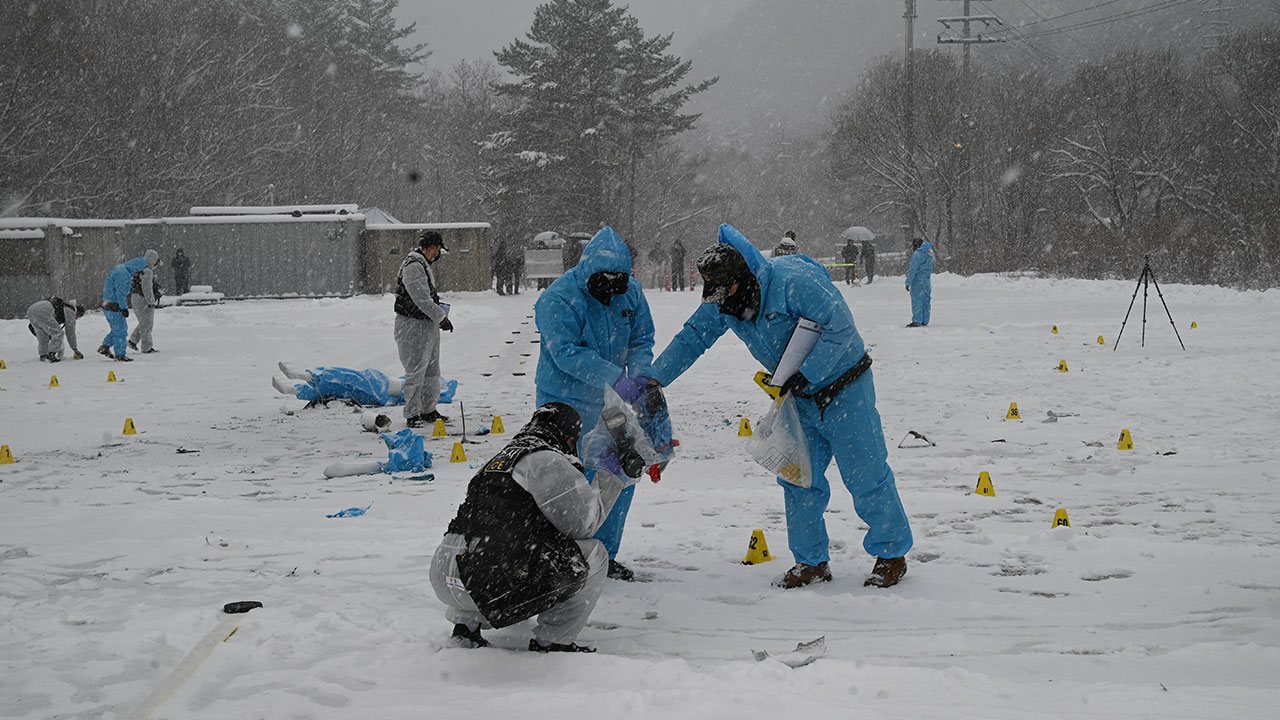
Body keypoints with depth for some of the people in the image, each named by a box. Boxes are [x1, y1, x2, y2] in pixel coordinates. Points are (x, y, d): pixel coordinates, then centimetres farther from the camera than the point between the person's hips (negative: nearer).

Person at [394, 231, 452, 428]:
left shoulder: (423, 265, 15)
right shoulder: (413, 267, -19)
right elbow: (422, 300, -23)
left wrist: (440, 314, 13)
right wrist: (441, 317, -16)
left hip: (429, 325, 11)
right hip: (413, 326, -11)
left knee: (432, 371, 15)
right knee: (416, 371, -6)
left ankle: (428, 411, 24)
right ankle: (412, 414, 1)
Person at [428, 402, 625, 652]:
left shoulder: (500, 460, 25)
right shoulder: (547, 460, -1)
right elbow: (581, 523, -2)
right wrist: (612, 477, 10)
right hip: (492, 584, -9)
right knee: (594, 555, 4)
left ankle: (465, 626, 26)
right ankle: (551, 642, 11)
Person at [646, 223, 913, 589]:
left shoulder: (794, 281, -28)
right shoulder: (722, 305, -4)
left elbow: (840, 328, -29)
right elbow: (691, 338, 5)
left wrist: (804, 376, -29)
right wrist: (654, 379, -7)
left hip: (845, 390, -7)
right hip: (801, 399, 7)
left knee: (865, 475, -1)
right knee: (798, 479, 5)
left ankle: (892, 553, 14)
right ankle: (812, 562, 17)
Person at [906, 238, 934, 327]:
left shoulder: (917, 254, -14)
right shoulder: (930, 255, 11)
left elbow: (913, 270, -16)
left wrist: (908, 282, -12)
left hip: (918, 281, -8)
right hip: (928, 281, 8)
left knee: (916, 301, -5)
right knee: (925, 302, 10)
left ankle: (916, 321, -8)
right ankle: (925, 322, 12)